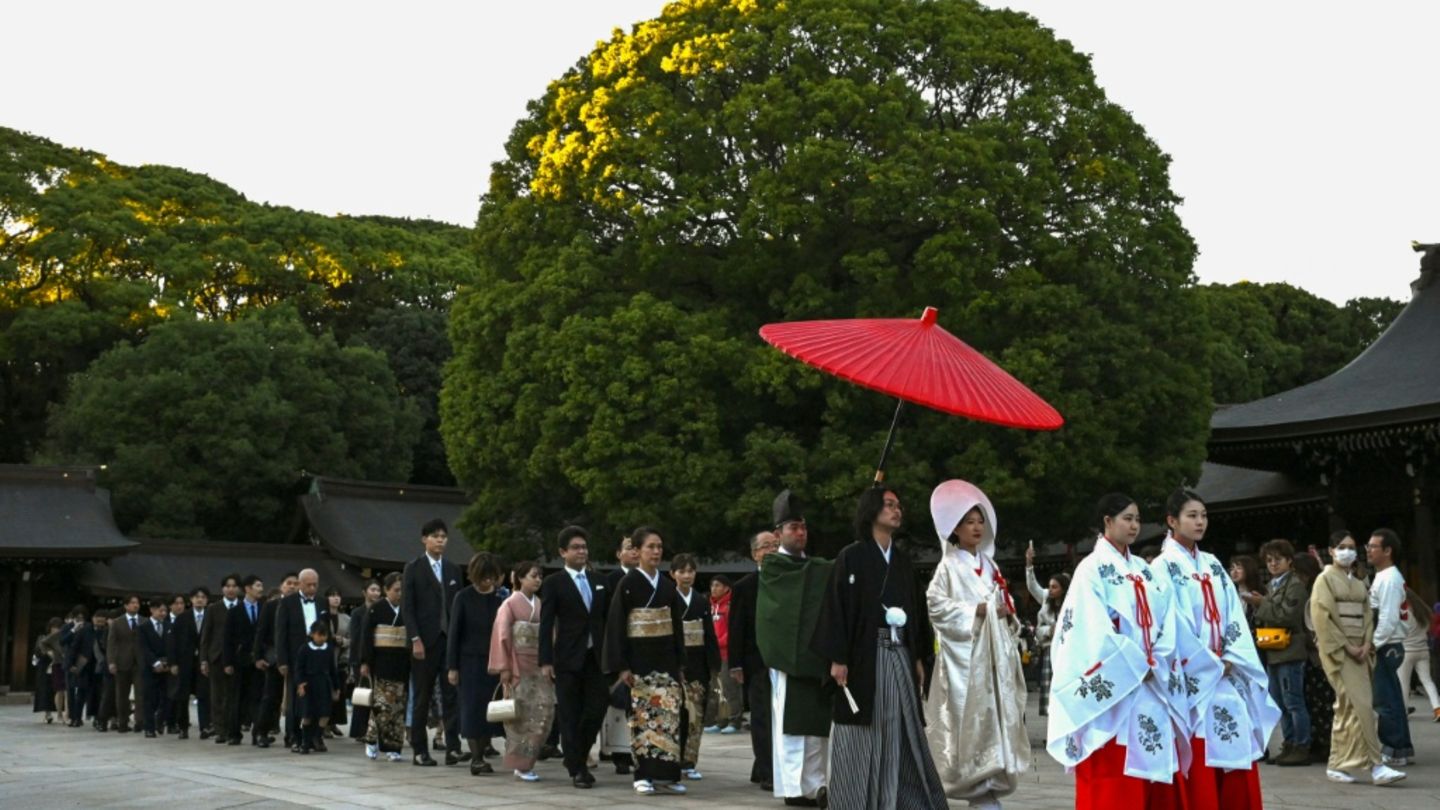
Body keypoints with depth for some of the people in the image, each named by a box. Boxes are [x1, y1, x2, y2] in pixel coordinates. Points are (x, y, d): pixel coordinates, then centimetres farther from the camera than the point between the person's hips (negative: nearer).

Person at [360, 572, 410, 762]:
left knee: (398, 707, 3)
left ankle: (392, 747, 8)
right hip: (381, 661, -3)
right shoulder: (376, 609, -2)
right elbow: (367, 637, -2)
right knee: (382, 703, -8)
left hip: (401, 663, 3)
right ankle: (372, 741, 8)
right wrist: (365, 662, -8)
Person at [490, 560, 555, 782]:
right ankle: (521, 764, 8)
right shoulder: (511, 603, -3)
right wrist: (504, 668, -9)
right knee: (521, 715, -2)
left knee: (543, 711, -2)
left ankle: (526, 761, 10)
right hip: (518, 667, -4)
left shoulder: (540, 604, 9)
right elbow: (502, 636, -5)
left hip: (539, 666, 4)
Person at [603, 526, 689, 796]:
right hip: (639, 659, -4)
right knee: (642, 716, -4)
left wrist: (680, 664, 12)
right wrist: (622, 666, -11)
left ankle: (667, 774, 6)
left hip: (666, 658, 4)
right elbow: (616, 626, -6)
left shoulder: (668, 586, 10)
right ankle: (643, 775, 3)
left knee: (669, 716, 0)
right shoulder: (628, 584, -4)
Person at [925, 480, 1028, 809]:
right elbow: (935, 604, -11)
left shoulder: (989, 565, 17)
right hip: (966, 653, -6)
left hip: (994, 652, 6)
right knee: (972, 718, -8)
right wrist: (976, 610, -15)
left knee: (996, 714, 2)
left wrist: (1007, 614, 1)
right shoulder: (949, 566, -2)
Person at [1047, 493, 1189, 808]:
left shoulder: (1143, 571, 16)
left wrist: (1155, 664, -6)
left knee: (1156, 768, 7)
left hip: (1152, 686, 7)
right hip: (1113, 687, -7)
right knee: (1113, 780, -6)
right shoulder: (1091, 569, -5)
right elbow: (1095, 630, -13)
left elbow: (1164, 621, 9)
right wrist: (1137, 667, -12)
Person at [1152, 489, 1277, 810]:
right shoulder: (1163, 567, -5)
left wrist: (1230, 659, -6)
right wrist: (1212, 665, -10)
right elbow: (1175, 625, -12)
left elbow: (1233, 614, 9)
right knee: (1198, 773, -5)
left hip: (1228, 678, 6)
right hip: (1192, 680, -6)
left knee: (1236, 766, 5)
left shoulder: (1213, 566, 15)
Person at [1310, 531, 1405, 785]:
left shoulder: (1359, 583, 19)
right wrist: (1346, 646, -14)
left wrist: (1366, 645, -3)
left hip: (1358, 650, 6)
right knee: (1360, 704, -13)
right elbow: (1322, 618, -10)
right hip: (1336, 650, -6)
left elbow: (1367, 616, 14)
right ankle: (1376, 765, -13)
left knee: (1348, 707, 5)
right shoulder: (1325, 579, -1)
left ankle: (1338, 765, 10)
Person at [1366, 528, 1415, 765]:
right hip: (1386, 647, 10)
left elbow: (1388, 619, -21)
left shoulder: (1389, 579, -15)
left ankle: (1394, 751, -2)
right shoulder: (1383, 577, 16)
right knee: (1392, 699, 13)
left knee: (1385, 701, -6)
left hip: (1386, 647, -10)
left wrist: (1373, 646, -19)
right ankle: (1402, 748, 19)